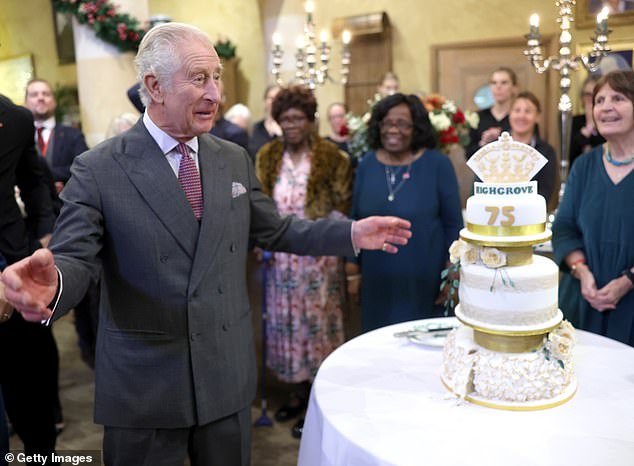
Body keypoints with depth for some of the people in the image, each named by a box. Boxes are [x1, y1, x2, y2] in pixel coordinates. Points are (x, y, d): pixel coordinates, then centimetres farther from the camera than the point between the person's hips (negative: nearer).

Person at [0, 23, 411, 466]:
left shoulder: (235, 159, 5)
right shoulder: (99, 169, -9)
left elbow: (272, 230, 12)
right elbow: (75, 258, -12)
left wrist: (352, 233, 3)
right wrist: (55, 284, -36)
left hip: (227, 376, 4)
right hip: (143, 384, -4)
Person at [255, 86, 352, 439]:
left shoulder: (332, 157, -5)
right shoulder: (267, 156, 6)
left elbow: (342, 205, -3)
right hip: (282, 255, 4)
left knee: (317, 320, 2)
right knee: (287, 320, 10)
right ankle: (300, 391, 27)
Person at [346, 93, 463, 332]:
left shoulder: (438, 164, -6)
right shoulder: (367, 164, 3)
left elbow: (453, 224, -3)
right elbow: (355, 221, 9)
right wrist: (353, 271, 8)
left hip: (425, 280, -2)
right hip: (377, 280, 3)